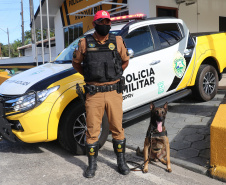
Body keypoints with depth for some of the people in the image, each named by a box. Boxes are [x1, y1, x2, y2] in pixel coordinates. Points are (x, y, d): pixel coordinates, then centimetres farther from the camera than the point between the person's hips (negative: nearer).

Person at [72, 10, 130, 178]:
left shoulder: (117, 41, 5)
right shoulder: (85, 43, 3)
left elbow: (125, 61, 18)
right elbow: (76, 63, 15)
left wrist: (115, 75, 9)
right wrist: (89, 75, 8)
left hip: (114, 92, 1)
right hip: (94, 93, -1)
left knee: (117, 128, 9)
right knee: (92, 130, 5)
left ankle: (121, 162, 27)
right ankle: (92, 164, 22)